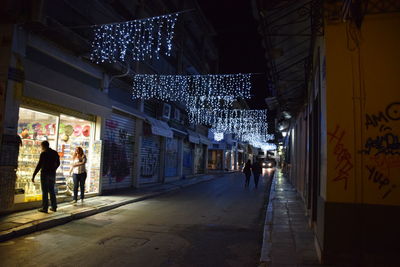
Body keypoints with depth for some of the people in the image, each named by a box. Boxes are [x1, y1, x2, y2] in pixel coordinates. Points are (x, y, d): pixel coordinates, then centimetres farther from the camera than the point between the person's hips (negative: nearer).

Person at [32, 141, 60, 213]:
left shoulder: (43, 153, -10)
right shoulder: (55, 153, 7)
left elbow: (39, 165, -15)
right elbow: (58, 163, 17)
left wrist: (33, 175, -12)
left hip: (45, 174, -6)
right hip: (53, 174, 6)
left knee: (45, 191, 0)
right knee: (52, 191, 14)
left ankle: (44, 208, 3)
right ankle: (54, 207, 17)